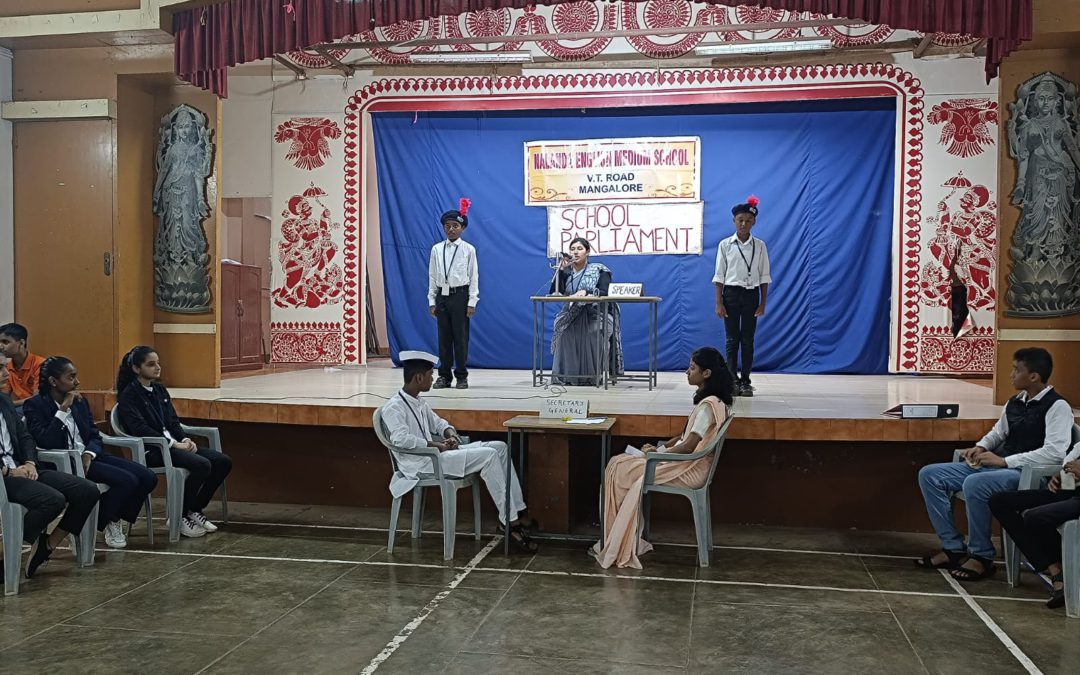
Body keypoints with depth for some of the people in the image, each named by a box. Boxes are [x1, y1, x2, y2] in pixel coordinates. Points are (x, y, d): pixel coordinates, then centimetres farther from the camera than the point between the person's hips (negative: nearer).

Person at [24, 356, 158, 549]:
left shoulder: (80, 402, 13)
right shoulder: (35, 405, -7)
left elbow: (95, 435, 11)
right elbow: (45, 442, -20)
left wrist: (89, 454, -11)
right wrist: (64, 409, -20)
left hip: (89, 456, 7)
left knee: (148, 477, -10)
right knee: (127, 480, -25)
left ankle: (115, 519, 9)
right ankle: (105, 523, 1)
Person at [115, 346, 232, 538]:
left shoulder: (160, 390, 18)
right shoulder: (129, 395, -5)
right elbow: (140, 429, -16)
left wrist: (185, 440, -3)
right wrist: (174, 444, -20)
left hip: (172, 444, 8)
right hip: (151, 450, -8)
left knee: (223, 461, -9)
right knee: (202, 465, -30)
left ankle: (194, 510, 4)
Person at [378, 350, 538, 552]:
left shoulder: (419, 403, 17)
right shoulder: (393, 407, -11)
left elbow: (437, 423, 28)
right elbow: (400, 438, -26)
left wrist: (450, 433, 4)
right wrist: (437, 445, -22)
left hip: (435, 453, 9)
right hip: (422, 464, -9)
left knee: (499, 447, -1)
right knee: (488, 455, -22)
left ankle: (518, 510, -4)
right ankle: (510, 523, -18)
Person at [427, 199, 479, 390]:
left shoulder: (468, 250, 0)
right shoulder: (436, 249, 7)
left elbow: (473, 277, -1)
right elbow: (432, 276, 8)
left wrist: (472, 303, -6)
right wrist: (432, 301, 4)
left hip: (460, 295, -3)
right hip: (442, 296, 3)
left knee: (461, 336, 1)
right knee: (444, 336, 6)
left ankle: (461, 376, 11)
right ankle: (444, 375, 15)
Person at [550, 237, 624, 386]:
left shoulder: (599, 270, 6)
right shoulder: (566, 271, 15)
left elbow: (605, 293, -9)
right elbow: (554, 293, 1)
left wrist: (586, 291, -25)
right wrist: (562, 270, -5)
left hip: (594, 316, -3)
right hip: (570, 317, 3)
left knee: (590, 339, -32)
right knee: (565, 337, -28)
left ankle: (593, 376, -19)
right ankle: (565, 375, -20)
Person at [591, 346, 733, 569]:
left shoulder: (709, 405, -21)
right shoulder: (710, 400, 11)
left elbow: (689, 446, -22)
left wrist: (658, 452, -10)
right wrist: (661, 446, 8)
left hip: (689, 470, -10)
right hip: (686, 462, 10)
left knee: (620, 470, -10)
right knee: (618, 464, 1)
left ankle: (618, 543, 2)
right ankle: (624, 540, 1)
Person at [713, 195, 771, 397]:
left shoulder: (760, 246, 2)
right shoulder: (725, 245, -1)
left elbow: (764, 277, 4)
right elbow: (719, 276, -1)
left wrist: (762, 303, -2)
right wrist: (719, 303, -6)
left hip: (751, 295, 1)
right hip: (731, 293, -1)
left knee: (748, 340, 4)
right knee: (732, 339, 2)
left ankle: (745, 381, 11)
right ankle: (733, 381, 8)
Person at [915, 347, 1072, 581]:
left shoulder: (1057, 406, -9)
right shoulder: (1015, 402, 13)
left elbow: (1056, 452, -21)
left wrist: (1004, 461, -21)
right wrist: (981, 447, 3)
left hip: (1026, 474, -8)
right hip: (994, 466, 9)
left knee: (974, 484, -37)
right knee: (929, 475, -4)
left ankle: (981, 557, -18)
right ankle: (953, 548, -3)